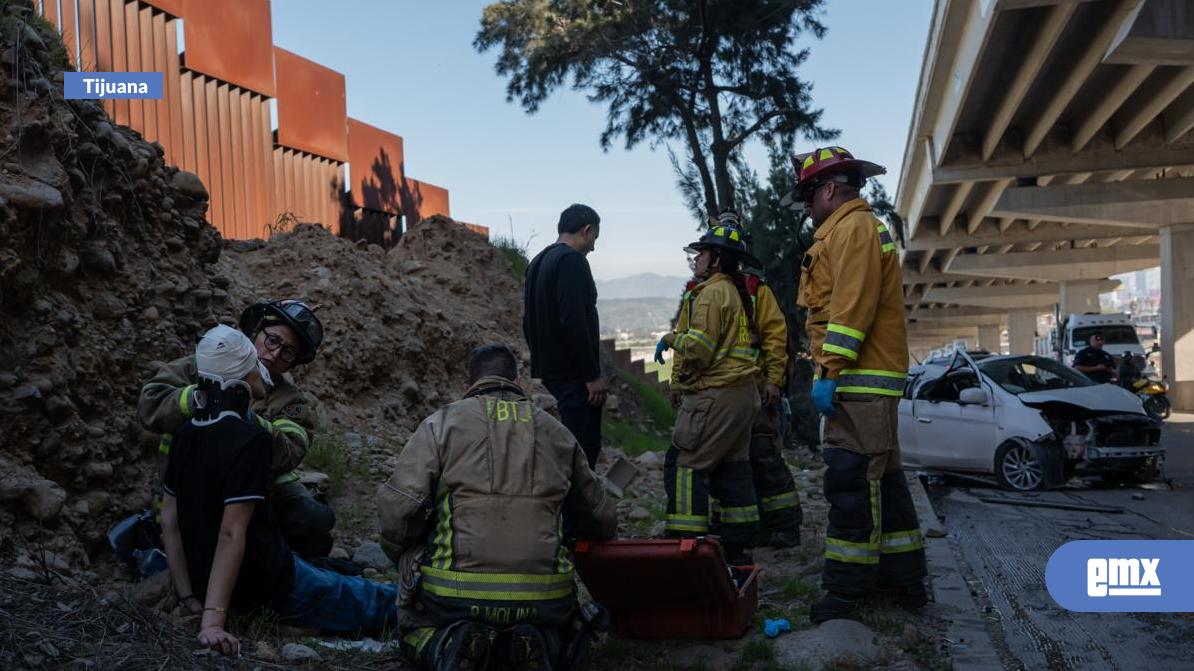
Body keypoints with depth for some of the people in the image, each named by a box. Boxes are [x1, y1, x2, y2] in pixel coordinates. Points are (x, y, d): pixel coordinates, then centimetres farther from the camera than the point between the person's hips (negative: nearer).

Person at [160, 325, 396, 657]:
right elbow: (231, 532, -28)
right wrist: (213, 620, -28)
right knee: (381, 602, 11)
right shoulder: (252, 440, -25)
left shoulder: (187, 434, 0)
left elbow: (169, 519, 4)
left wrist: (191, 597, 7)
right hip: (268, 589, -9)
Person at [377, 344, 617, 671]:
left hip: (454, 593, -1)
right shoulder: (557, 432, 13)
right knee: (551, 633, 34)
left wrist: (404, 561, 15)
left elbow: (397, 508, -6)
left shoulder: (440, 424, 4)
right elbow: (603, 521, 19)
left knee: (415, 631, 29)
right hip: (542, 600, 2)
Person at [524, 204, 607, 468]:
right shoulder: (572, 260, -14)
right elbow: (574, 322, -22)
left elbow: (527, 320, 21)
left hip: (549, 370, 10)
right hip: (574, 374, -10)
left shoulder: (537, 262, 17)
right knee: (585, 446, -7)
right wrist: (593, 374, -19)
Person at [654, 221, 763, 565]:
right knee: (732, 467, 13)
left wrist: (671, 337, -2)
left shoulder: (713, 292, -11)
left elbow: (699, 347, -19)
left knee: (686, 465, -7)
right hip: (742, 392, 10)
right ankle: (738, 546, 19)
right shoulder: (738, 292, 19)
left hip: (715, 395, -10)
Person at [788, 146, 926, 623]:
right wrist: (832, 372, 22)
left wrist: (829, 372, -22)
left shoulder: (853, 228, -9)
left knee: (852, 480, -9)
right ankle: (904, 578, 21)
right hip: (868, 381, 11)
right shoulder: (847, 231, 24)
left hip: (859, 382, -11)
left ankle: (847, 589, -5)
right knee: (882, 479, 13)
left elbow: (851, 308, -20)